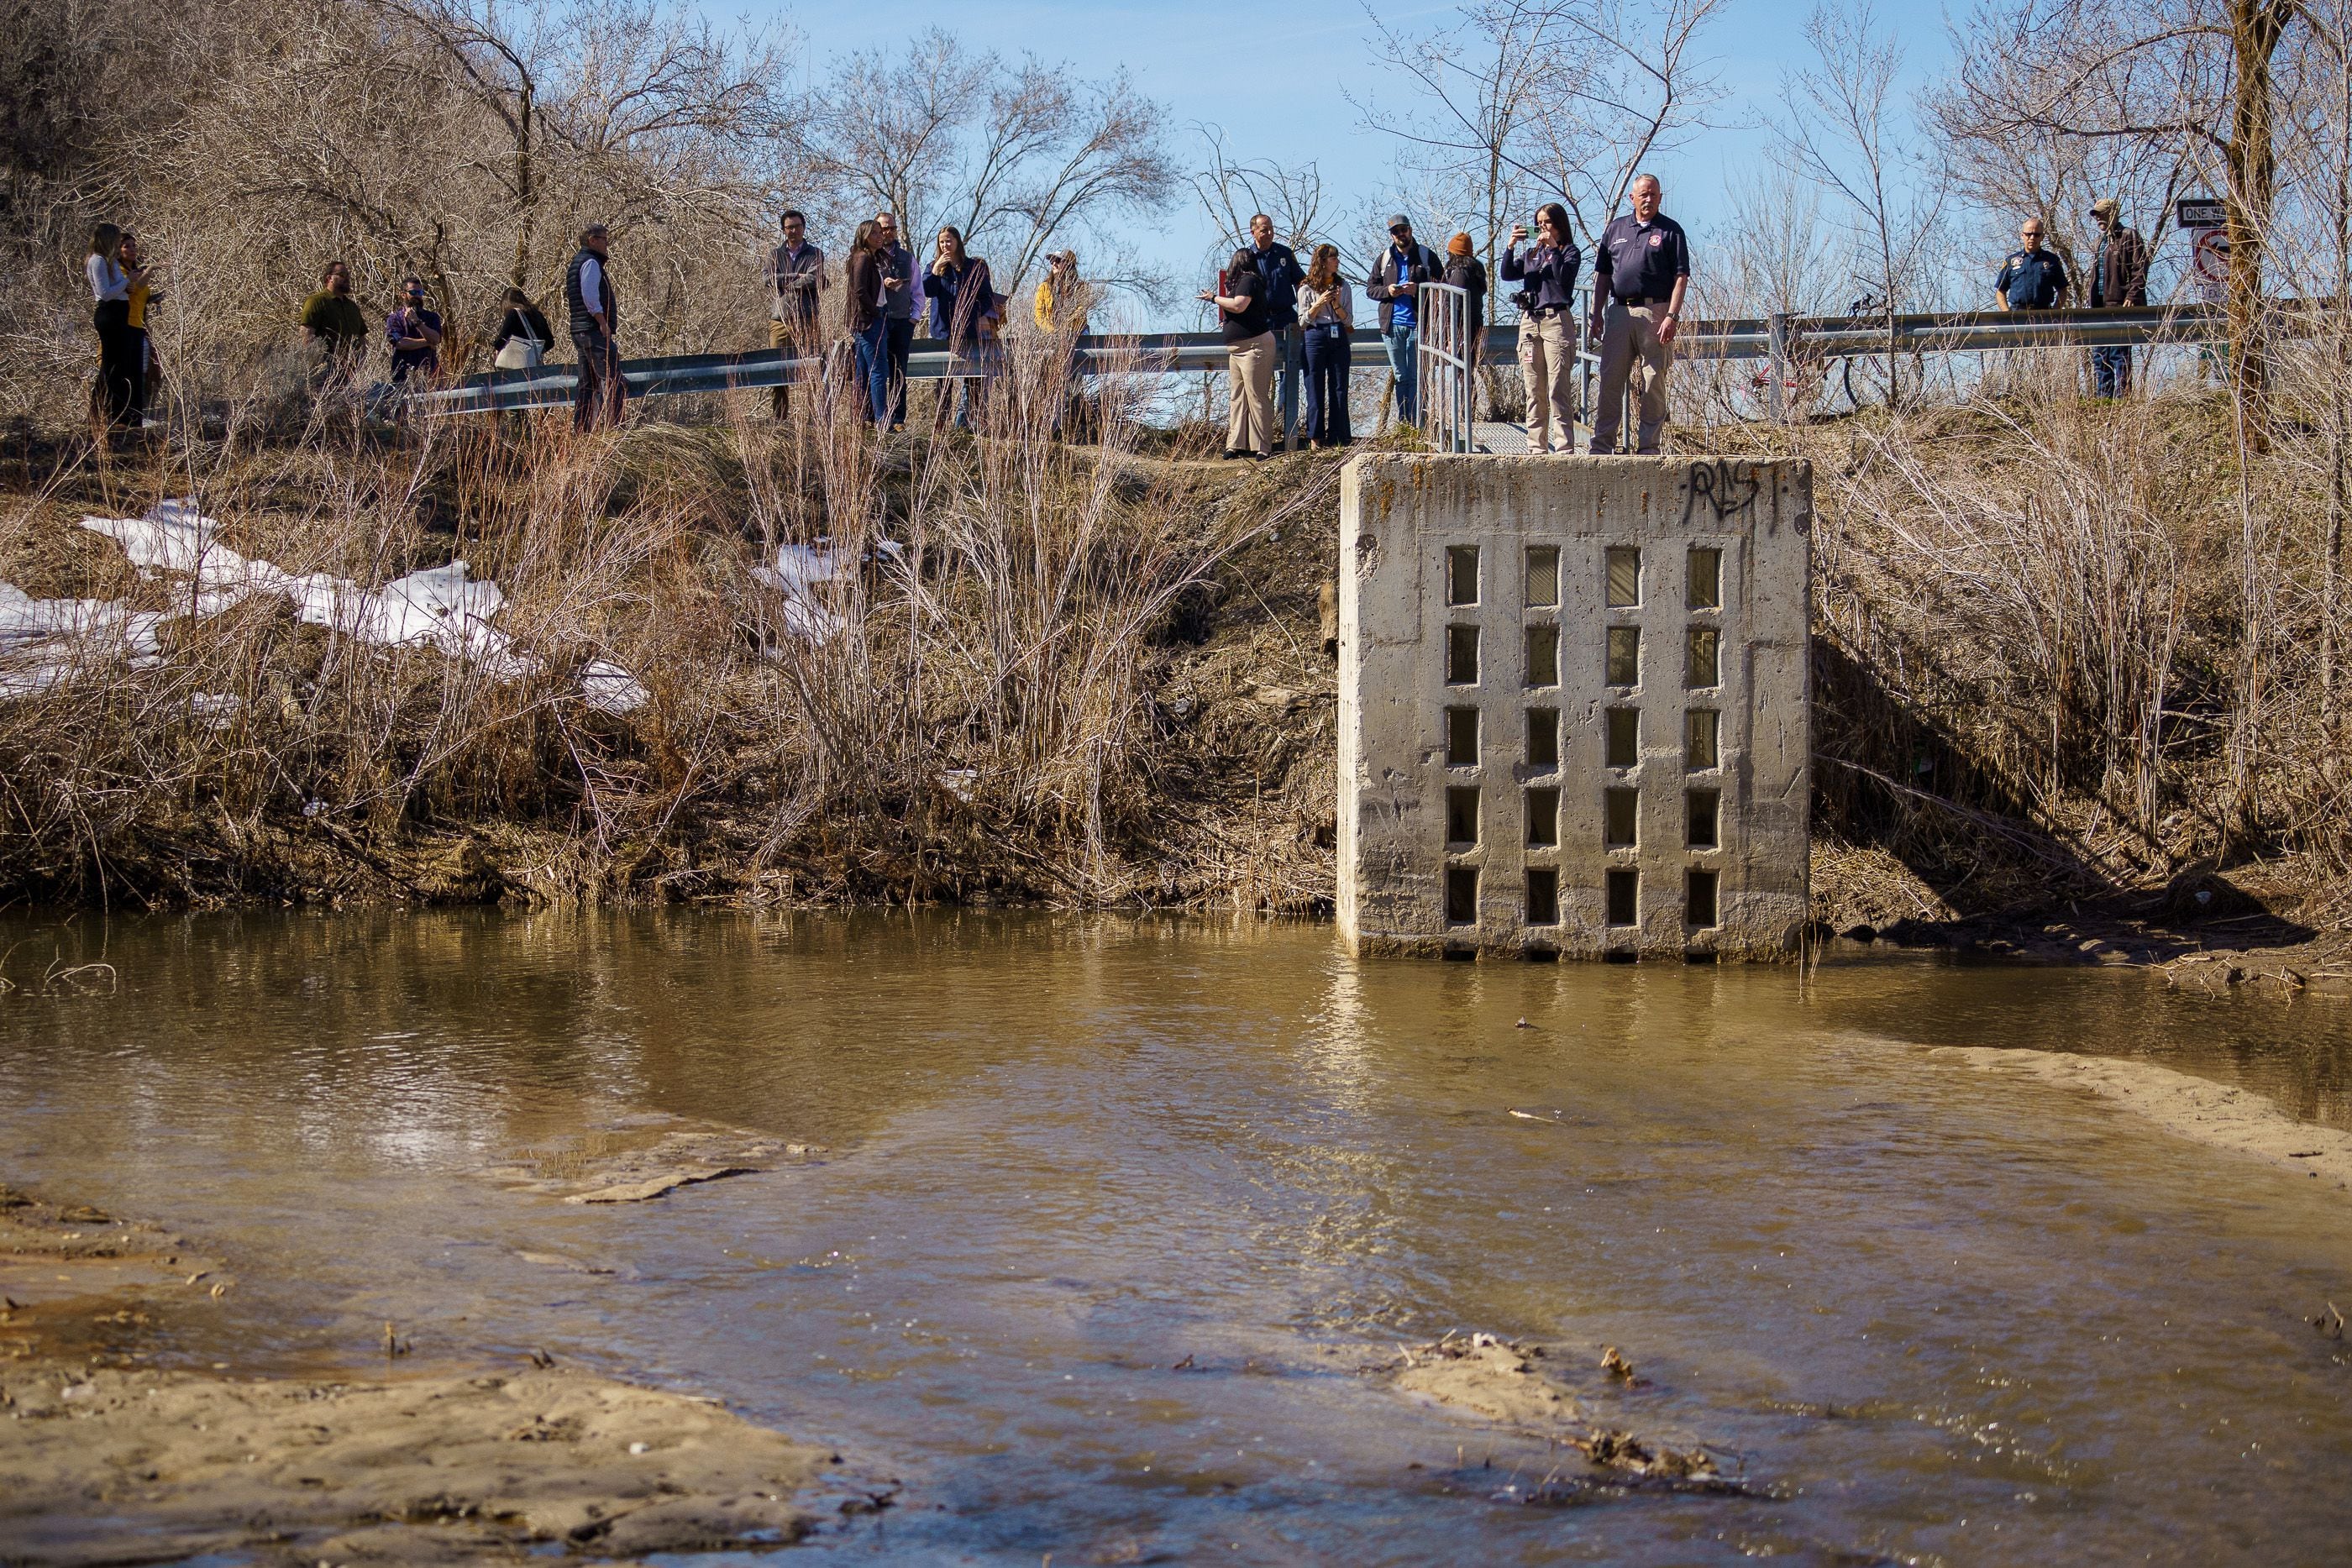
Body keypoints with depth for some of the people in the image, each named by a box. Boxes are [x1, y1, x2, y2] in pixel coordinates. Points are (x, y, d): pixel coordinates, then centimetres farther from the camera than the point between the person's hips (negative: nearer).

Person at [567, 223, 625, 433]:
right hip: (595, 331, -10)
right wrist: (604, 324, -18)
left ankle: (580, 430, 10)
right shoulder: (591, 263, -9)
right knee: (612, 382, -14)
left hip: (579, 332, 10)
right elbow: (590, 297, -21)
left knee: (587, 385, 11)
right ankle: (611, 427, -21)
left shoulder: (575, 264, 22)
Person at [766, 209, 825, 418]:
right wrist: (797, 277, -4)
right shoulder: (776, 255, 17)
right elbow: (769, 279, 0)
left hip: (806, 318, -2)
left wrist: (786, 283, -2)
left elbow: (814, 280, -7)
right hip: (780, 318, 2)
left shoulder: (815, 254, 10)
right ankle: (780, 417, 3)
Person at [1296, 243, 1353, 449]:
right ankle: (1315, 438, 2)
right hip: (1316, 338, -3)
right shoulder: (1307, 288, 1)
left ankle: (1338, 438, 5)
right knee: (1315, 390, -2)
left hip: (1339, 339, 3)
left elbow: (1349, 320, 9)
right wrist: (1319, 303, -12)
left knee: (1339, 389, 1)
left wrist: (1337, 305, -9)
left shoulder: (1343, 286, 10)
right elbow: (1303, 321, 1)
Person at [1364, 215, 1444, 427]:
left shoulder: (1427, 256, 3)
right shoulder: (1383, 259, 12)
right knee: (1400, 376, 7)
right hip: (1393, 325, 3)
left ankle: (1415, 423, -2)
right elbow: (1369, 289, 14)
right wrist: (1387, 291, -7)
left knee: (1416, 376, -3)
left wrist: (1418, 289, -15)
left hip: (1419, 324, -3)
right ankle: (1402, 422, 11)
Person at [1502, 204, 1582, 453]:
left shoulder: (1569, 252, 5)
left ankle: (1564, 449, -11)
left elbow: (1565, 278, -13)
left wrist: (1553, 248, -15)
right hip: (1529, 322, 6)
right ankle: (1536, 448, 9)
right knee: (1534, 393, 6)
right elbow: (1507, 274, 7)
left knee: (1558, 392, -10)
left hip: (1557, 321, -6)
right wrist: (1511, 247, -5)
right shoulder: (1531, 254, 19)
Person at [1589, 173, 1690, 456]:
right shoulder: (1615, 230, 15)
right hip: (1619, 311, 3)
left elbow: (1681, 277, -2)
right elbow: (1602, 275, 17)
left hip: (1655, 313, -3)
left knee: (1654, 383, -1)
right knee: (1610, 380, 1)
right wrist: (1597, 314, 9)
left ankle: (1648, 446, 3)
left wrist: (1672, 316, -12)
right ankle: (1602, 444, 4)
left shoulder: (1670, 231, 4)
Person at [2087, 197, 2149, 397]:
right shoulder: (2101, 240, 22)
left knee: (2119, 353, -9)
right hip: (2100, 305, 8)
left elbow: (2140, 269, -10)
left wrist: (2132, 297, -18)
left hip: (2119, 304, -8)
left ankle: (2121, 394, -8)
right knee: (2098, 354, 8)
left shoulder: (2129, 237, -2)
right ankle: (2103, 396, 13)